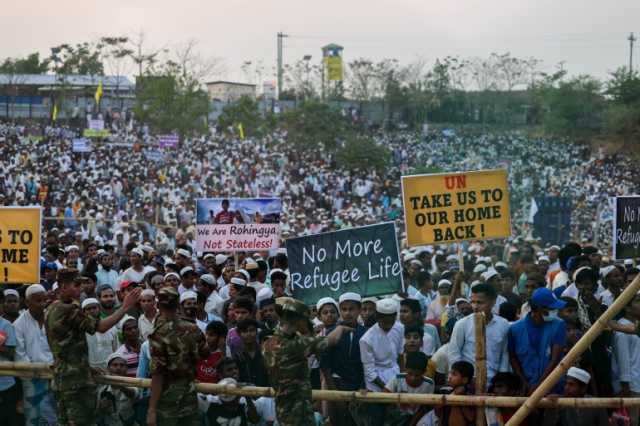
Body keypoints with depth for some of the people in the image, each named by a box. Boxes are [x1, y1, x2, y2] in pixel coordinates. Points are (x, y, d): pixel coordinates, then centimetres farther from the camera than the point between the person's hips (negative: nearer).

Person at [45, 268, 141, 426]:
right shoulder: (69, 310, -18)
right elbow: (101, 327, -22)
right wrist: (125, 307, -17)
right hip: (77, 379, -10)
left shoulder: (52, 309, 14)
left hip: (60, 376, 10)